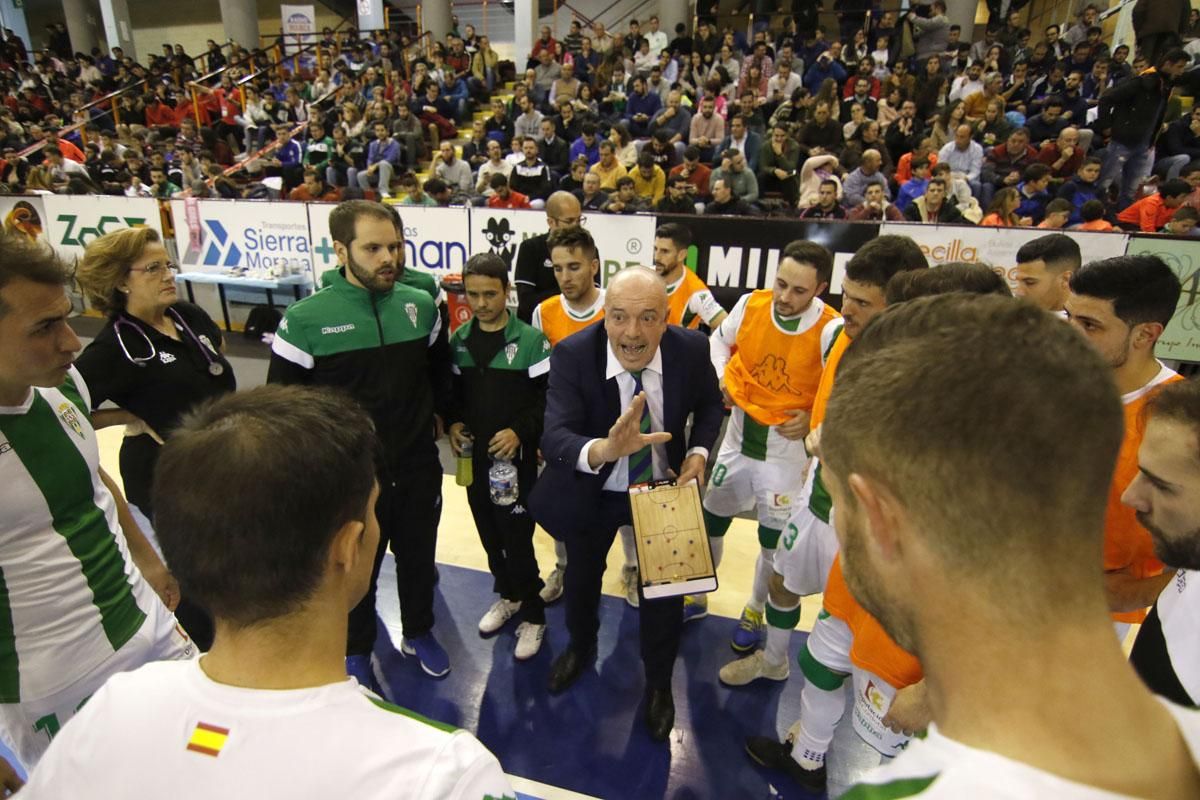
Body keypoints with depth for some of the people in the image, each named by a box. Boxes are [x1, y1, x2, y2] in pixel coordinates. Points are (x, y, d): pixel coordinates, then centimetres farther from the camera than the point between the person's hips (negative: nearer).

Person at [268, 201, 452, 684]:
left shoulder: (421, 305, -4)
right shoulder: (306, 318, -14)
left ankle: (419, 633, 47)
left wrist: (438, 413, 7)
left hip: (420, 466, 3)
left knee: (418, 556, 21)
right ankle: (355, 651, 44)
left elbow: (440, 369, 13)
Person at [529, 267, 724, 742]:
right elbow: (553, 437, -38)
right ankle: (581, 646, 59)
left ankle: (659, 683, 44)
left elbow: (709, 404, -1)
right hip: (592, 491, 0)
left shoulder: (691, 349, -22)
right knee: (582, 575, 24)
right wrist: (602, 449, -59)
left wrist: (699, 452, -18)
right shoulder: (573, 354, -28)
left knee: (665, 587, 12)